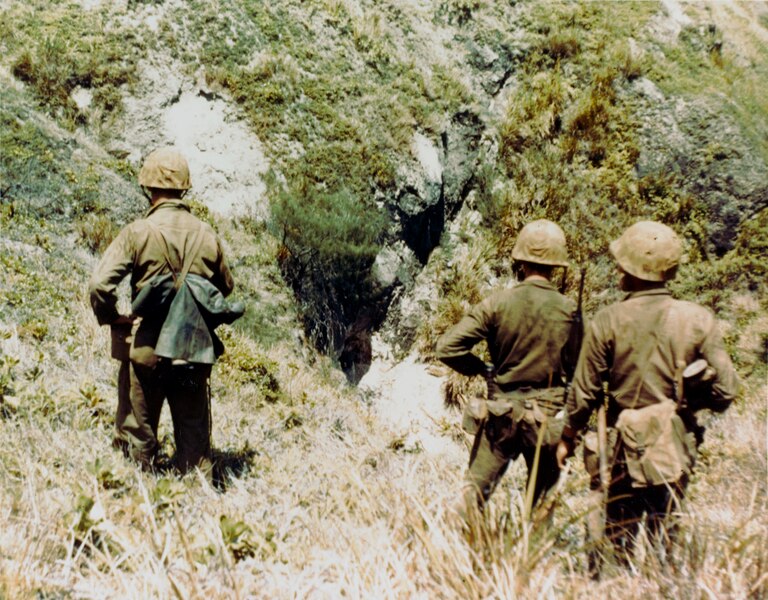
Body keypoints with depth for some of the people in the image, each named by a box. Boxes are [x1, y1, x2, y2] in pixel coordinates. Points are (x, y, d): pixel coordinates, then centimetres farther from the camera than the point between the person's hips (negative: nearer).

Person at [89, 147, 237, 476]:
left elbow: (100, 284, -17)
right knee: (195, 434, 13)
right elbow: (226, 287, 14)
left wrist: (112, 319, -1)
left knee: (137, 437, 10)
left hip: (146, 350, -3)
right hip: (195, 351, 3)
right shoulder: (206, 234, 1)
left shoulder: (138, 232, -10)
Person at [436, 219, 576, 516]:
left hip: (502, 411, 0)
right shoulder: (569, 311, -9)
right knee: (542, 499, 16)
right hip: (548, 416, 1)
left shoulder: (498, 303, -10)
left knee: (474, 492, 9)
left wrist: (481, 368, 4)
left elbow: (447, 347, -11)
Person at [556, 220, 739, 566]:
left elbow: (585, 393, -5)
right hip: (676, 448, 2)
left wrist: (568, 438, 10)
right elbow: (726, 390, -7)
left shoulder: (606, 323, -11)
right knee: (663, 536, 16)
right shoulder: (698, 320, -7)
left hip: (624, 449, -2)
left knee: (613, 539, 11)